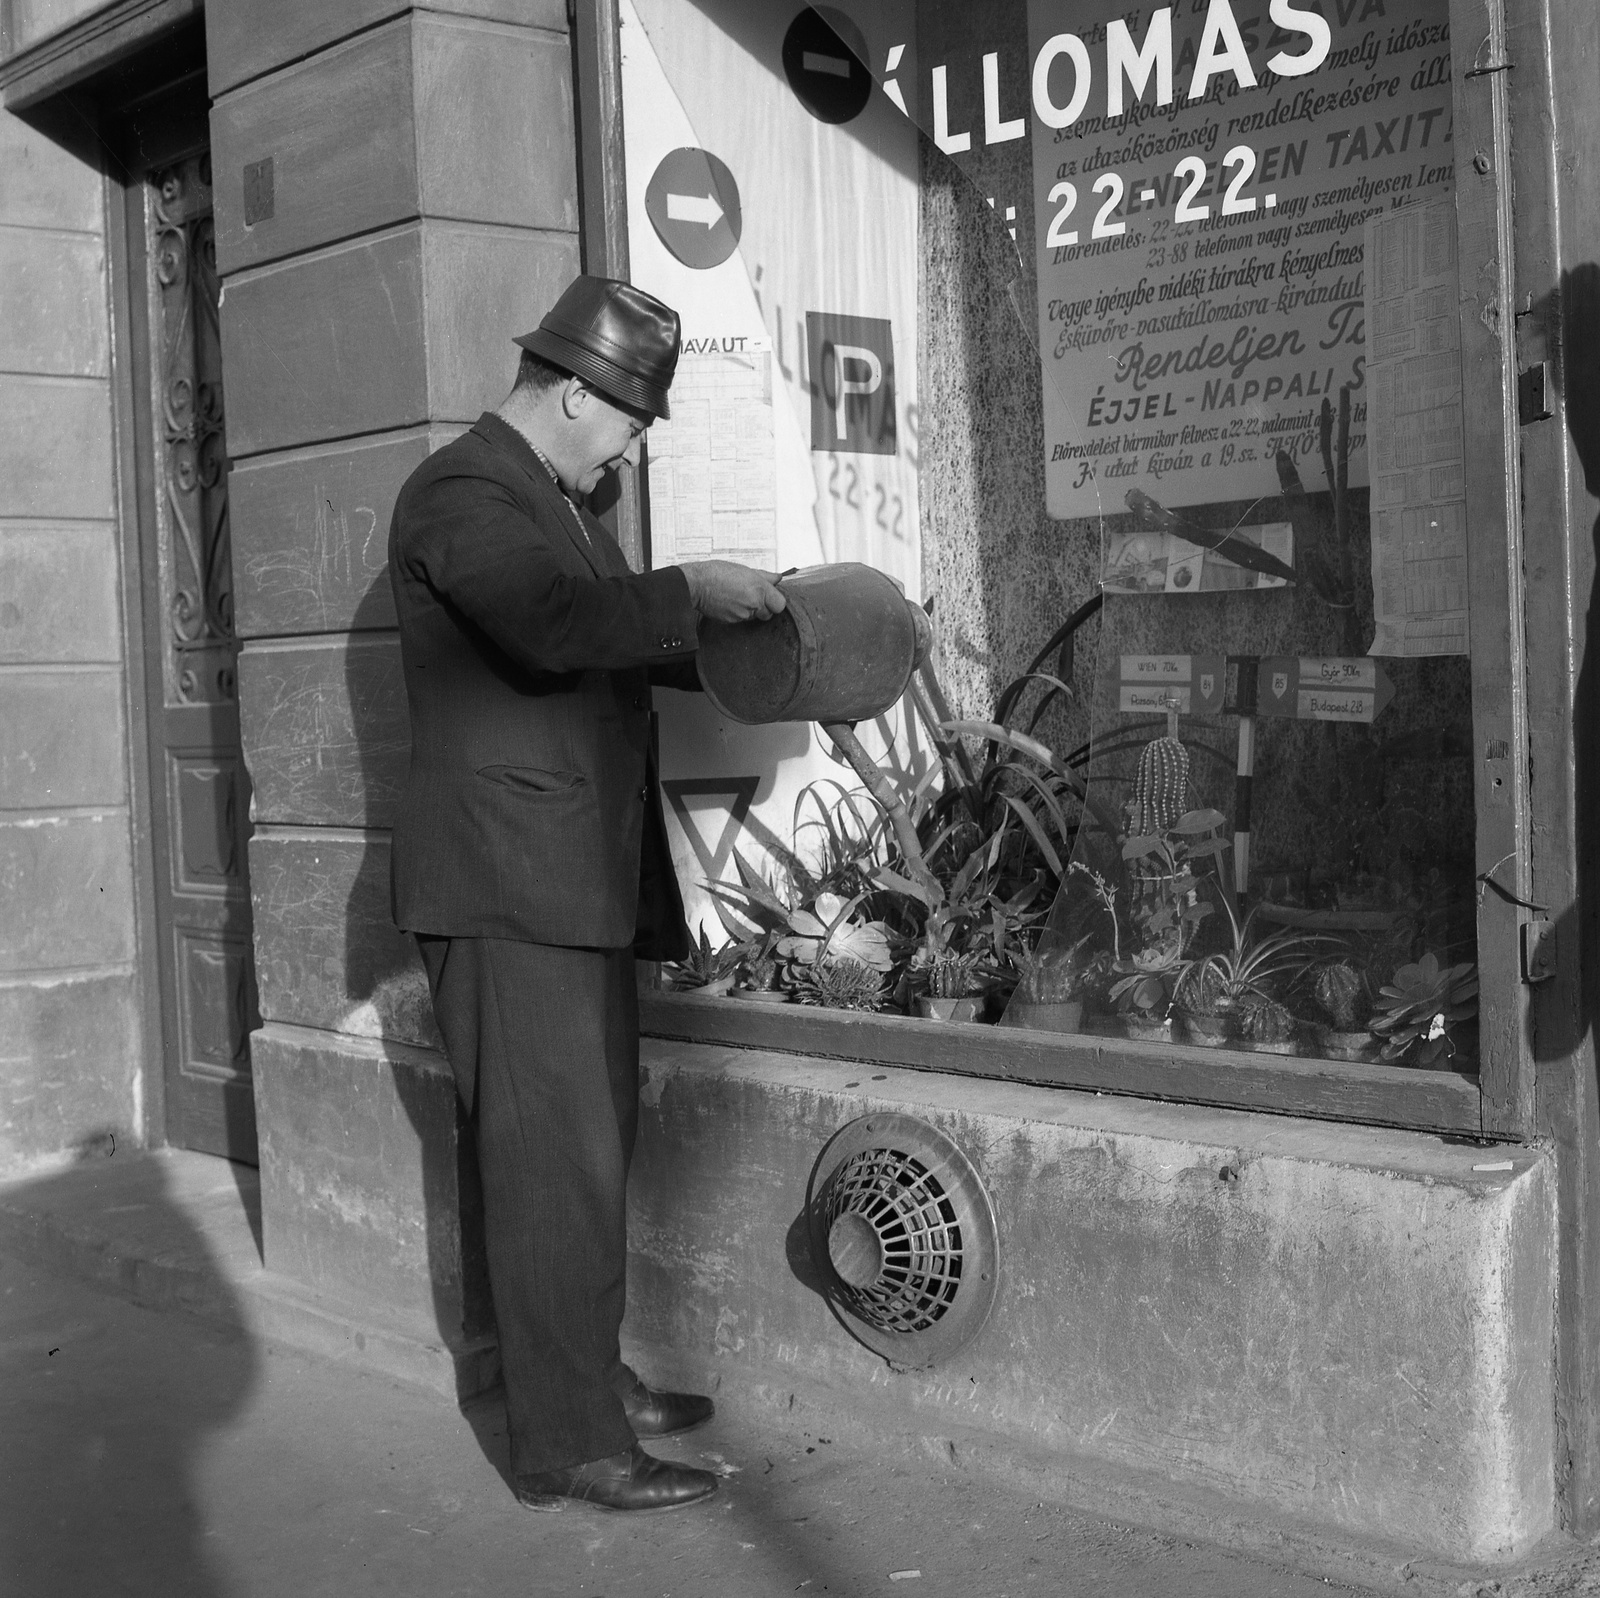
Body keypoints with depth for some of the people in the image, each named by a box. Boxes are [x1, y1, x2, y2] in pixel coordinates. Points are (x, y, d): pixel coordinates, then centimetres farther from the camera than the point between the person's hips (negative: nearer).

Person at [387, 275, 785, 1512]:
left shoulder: (556, 497, 19)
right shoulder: (462, 494, -13)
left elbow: (613, 644, 27)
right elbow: (557, 623, -30)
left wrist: (731, 638, 14)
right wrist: (691, 593, -19)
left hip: (582, 882, 10)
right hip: (508, 886, -10)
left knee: (594, 1144, 15)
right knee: (555, 1158, -7)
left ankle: (592, 1379, 27)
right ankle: (569, 1446, 0)